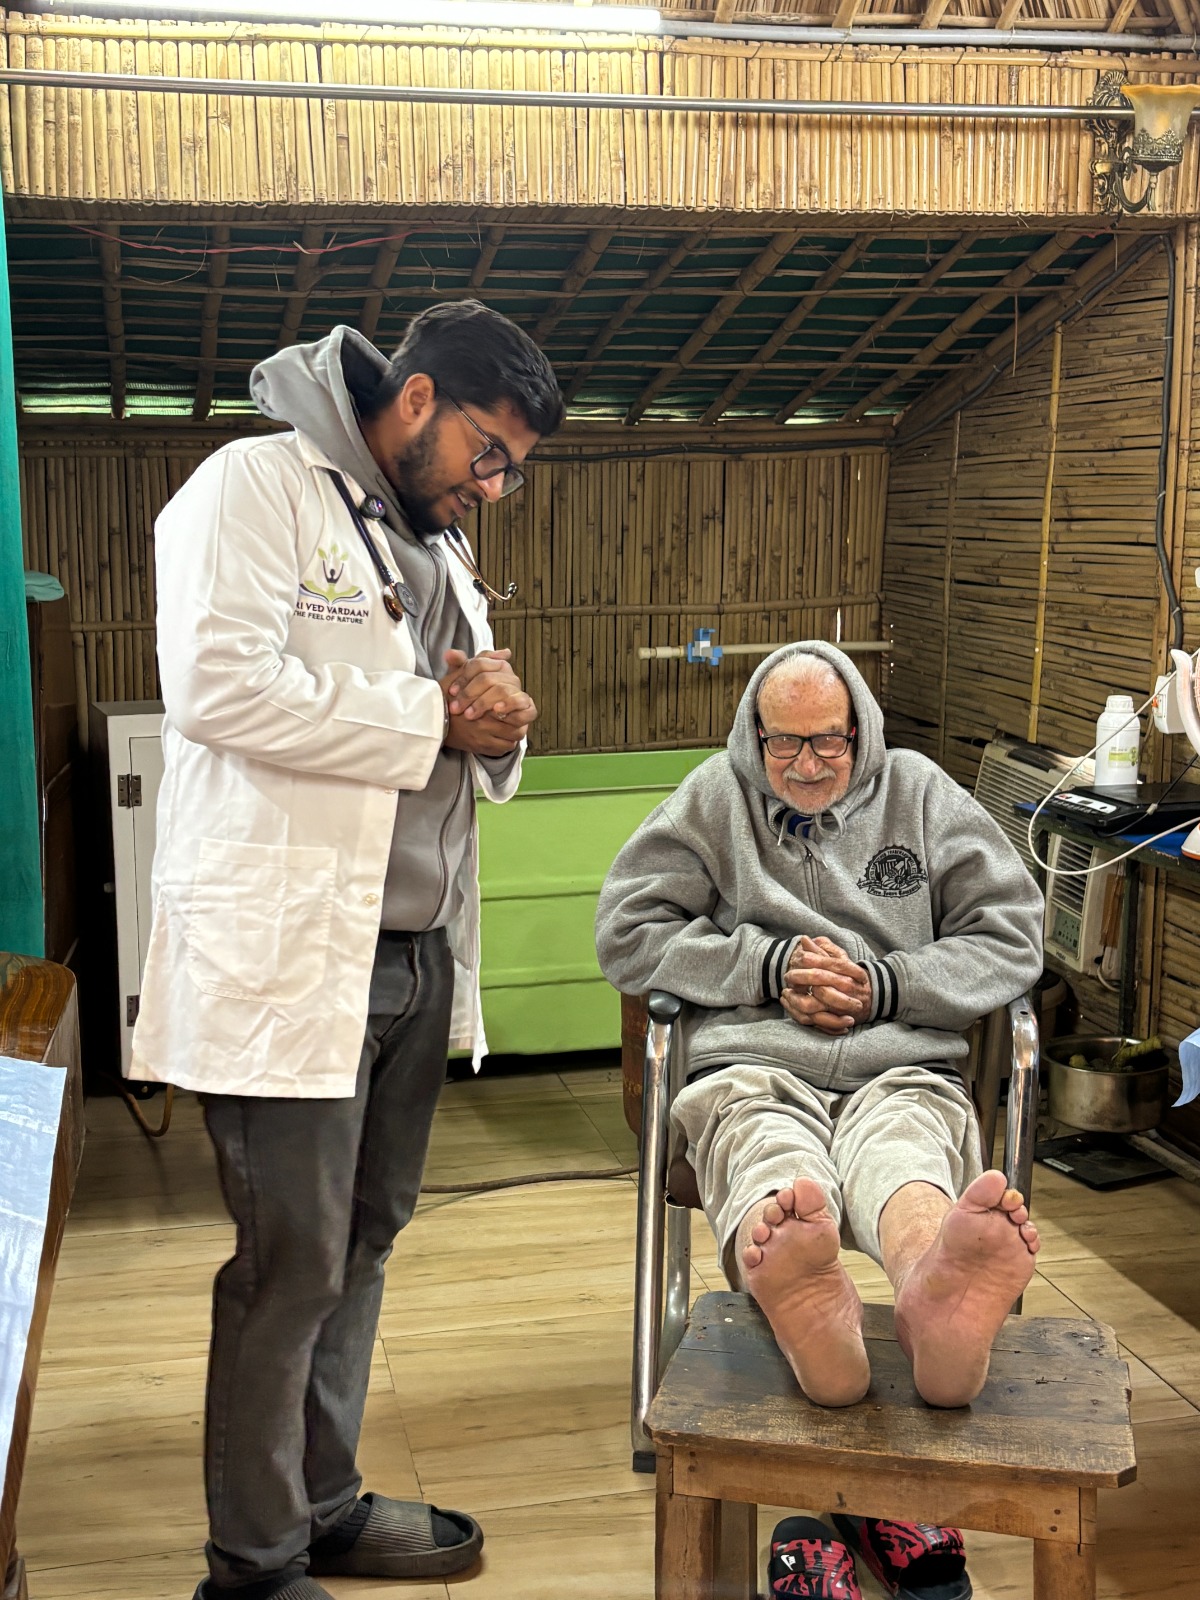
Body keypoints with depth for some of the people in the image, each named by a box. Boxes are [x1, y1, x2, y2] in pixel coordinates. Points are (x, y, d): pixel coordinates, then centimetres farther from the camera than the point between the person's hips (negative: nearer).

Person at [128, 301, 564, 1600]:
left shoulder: (438, 544, 20)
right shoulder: (257, 487, -6)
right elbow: (219, 686, -21)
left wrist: (497, 724, 1)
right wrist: (432, 716, -14)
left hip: (413, 949, 8)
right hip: (286, 947, -8)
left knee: (361, 1245, 15)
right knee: (292, 1265, 0)